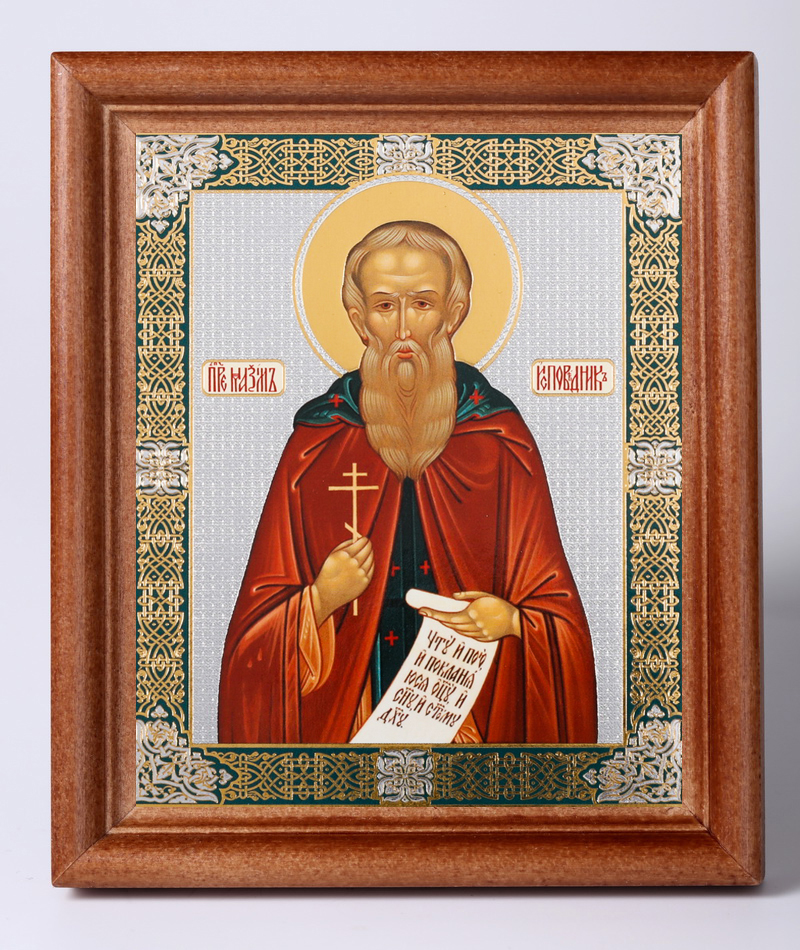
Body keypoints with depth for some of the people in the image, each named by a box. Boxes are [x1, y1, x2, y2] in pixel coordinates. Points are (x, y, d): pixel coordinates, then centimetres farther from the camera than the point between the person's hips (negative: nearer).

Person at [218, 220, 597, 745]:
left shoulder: (502, 440, -5)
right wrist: (320, 601, -21)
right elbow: (259, 625, -2)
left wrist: (512, 621, -21)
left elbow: (561, 615, -2)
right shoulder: (316, 444, -5)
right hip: (346, 713, 0)